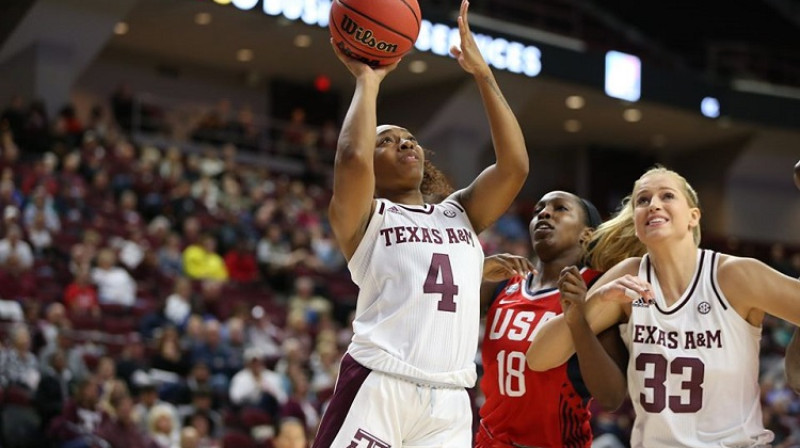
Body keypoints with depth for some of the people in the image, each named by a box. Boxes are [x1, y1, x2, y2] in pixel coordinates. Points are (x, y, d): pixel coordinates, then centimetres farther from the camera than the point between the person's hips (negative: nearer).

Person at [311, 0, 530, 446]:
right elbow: (352, 158, -13)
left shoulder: (461, 213, 22)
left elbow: (515, 165, 6)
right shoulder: (364, 218, 8)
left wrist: (482, 73, 7)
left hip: (450, 402, 5)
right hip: (377, 388, -4)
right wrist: (368, 80, 1)